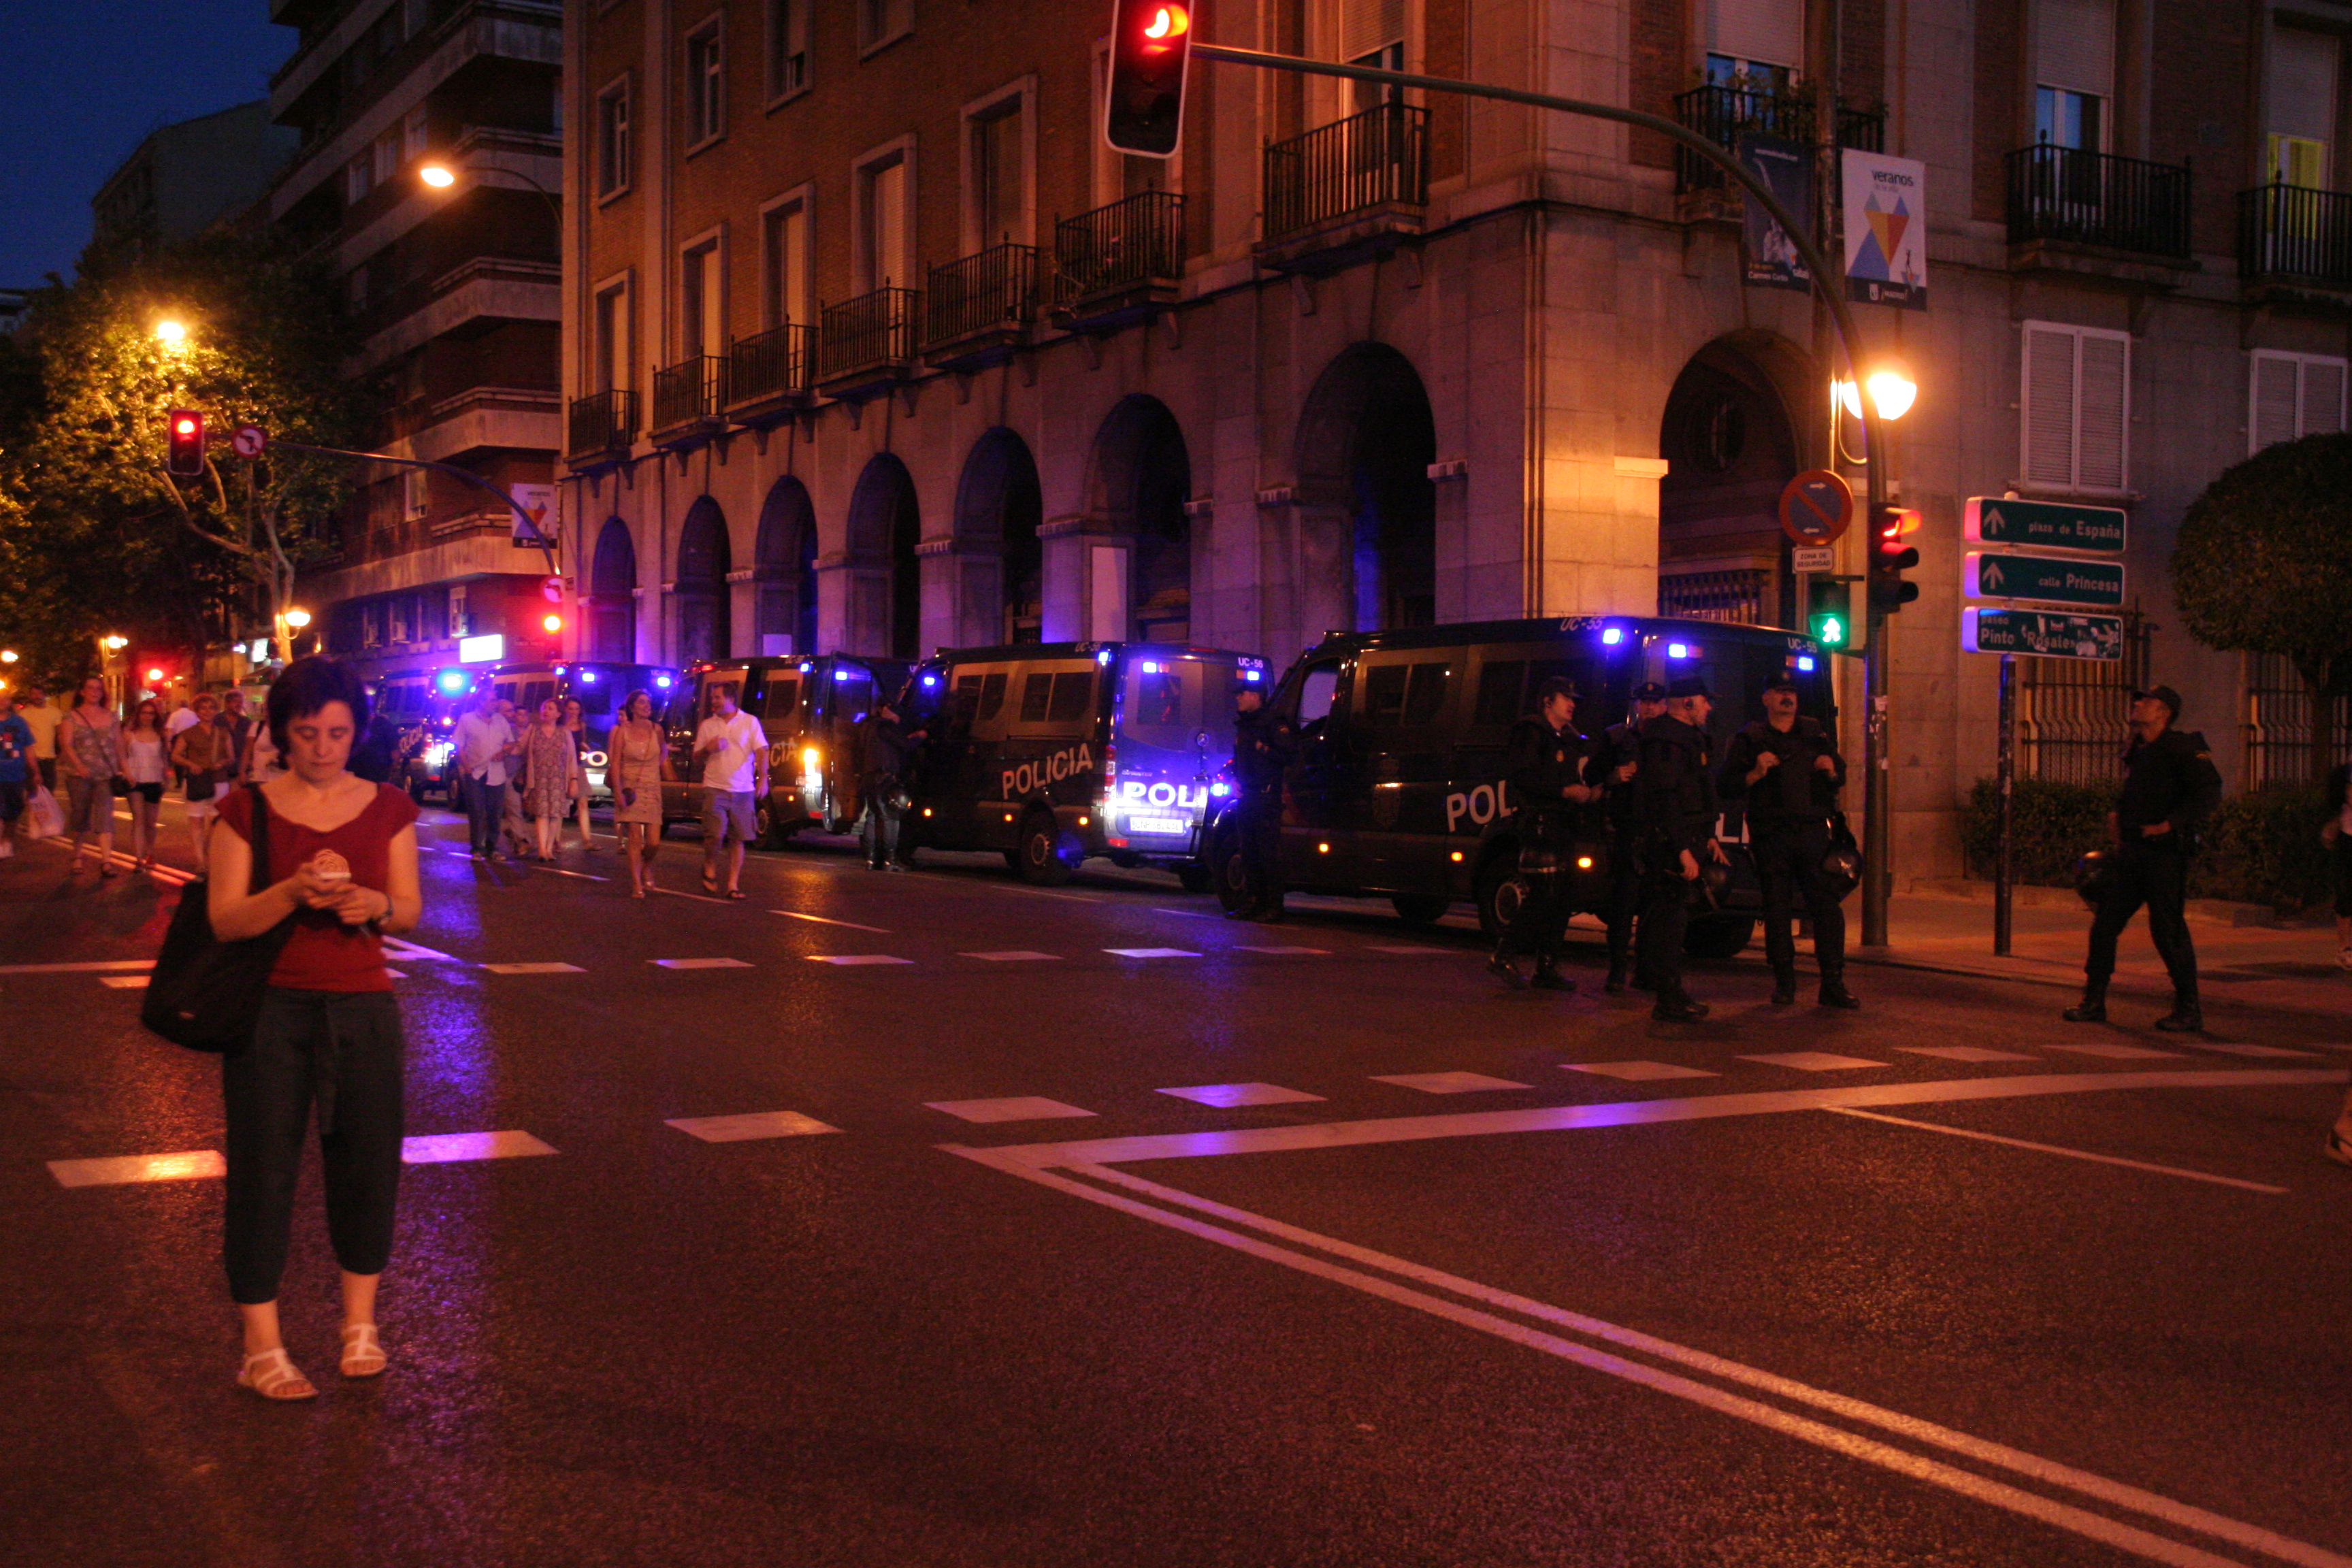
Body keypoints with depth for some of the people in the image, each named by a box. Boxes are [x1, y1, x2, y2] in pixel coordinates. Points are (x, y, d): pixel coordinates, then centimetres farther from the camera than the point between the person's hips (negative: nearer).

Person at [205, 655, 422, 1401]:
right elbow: (224, 920, -7)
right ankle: (262, 1347, 7)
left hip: (363, 1005, 2)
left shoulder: (388, 808, 5)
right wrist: (294, 892, -24)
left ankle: (360, 1323, 22)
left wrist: (377, 905, -18)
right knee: (264, 1166, -1)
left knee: (368, 1158, 4)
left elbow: (412, 909, 4)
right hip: (270, 1006, -2)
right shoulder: (247, 810, -2)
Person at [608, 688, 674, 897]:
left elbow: (663, 752, 24)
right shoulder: (622, 731, -3)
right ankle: (637, 885, 1)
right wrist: (618, 792, -14)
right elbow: (615, 764, -7)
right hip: (630, 789, -2)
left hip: (652, 789, 2)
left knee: (654, 842, -3)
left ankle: (646, 866, 29)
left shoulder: (656, 729, 4)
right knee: (635, 838, -8)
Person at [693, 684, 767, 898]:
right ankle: (710, 869, 13)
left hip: (743, 791, 0)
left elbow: (761, 752, 2)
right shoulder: (707, 725, 12)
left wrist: (763, 779, -11)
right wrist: (708, 749, -6)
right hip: (715, 789, 0)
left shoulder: (750, 722, 7)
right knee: (715, 834, -14)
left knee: (738, 839, 2)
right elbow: (696, 757, 17)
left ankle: (733, 884, 8)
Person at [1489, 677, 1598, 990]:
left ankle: (1548, 968, 9)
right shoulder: (1530, 733, -3)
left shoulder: (1570, 738, 24)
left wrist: (1588, 792, 7)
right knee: (1541, 894, -14)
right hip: (1539, 820, -9)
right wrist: (1566, 791, -18)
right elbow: (1523, 778, -15)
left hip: (1563, 822, 9)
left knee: (1559, 899, 5)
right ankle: (1504, 957, -6)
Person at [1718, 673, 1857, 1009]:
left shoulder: (1816, 734, 19)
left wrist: (1832, 771, 2)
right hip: (1771, 836, -2)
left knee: (1827, 906, -5)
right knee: (1777, 911, 0)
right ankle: (1783, 983, 9)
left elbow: (1841, 778, 25)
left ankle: (1833, 984, -2)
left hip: (1813, 832, 2)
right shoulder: (1749, 739, 9)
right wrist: (1755, 774, -12)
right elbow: (1724, 786, 4)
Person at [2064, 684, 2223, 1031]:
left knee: (2168, 930, -4)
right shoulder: (2135, 751, 15)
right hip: (2131, 851, 8)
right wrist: (2116, 813, 12)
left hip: (2165, 851, -8)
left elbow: (2209, 792, -17)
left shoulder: (2183, 749, -8)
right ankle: (2093, 1002, 13)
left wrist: (2169, 824, -21)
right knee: (2104, 923, 5)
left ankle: (2189, 1010, 7)